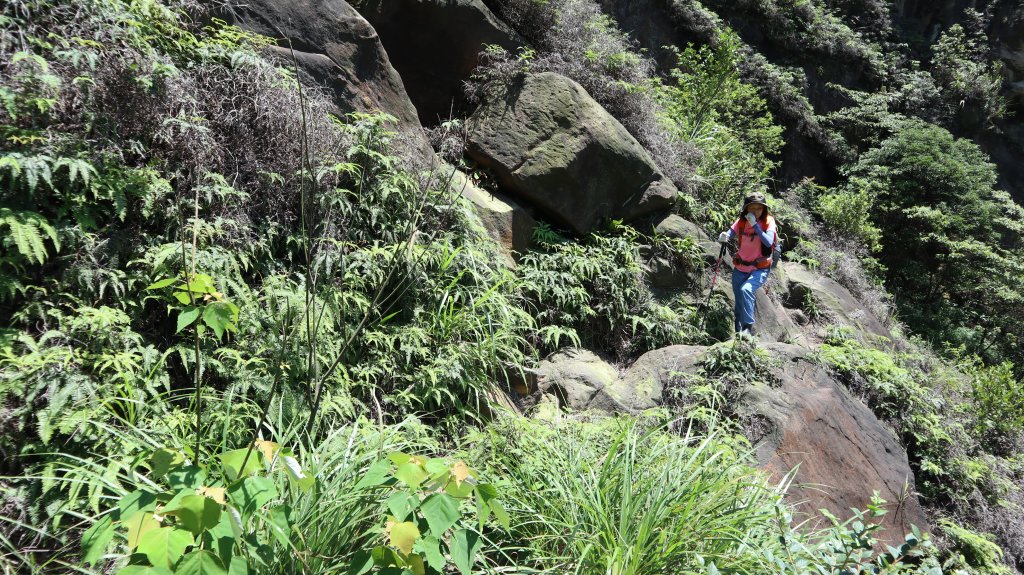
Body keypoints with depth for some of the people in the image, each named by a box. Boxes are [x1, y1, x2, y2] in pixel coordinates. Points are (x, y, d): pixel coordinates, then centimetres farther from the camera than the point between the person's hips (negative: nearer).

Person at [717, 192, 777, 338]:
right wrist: (723, 237, -31)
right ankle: (739, 331, 30)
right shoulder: (741, 221, -1)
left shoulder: (768, 222, -11)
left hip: (760, 269, -4)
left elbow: (768, 242, -25)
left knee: (746, 290, -30)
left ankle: (748, 327, -22)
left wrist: (755, 225, -27)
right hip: (740, 268, 4)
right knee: (739, 302, 12)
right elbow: (727, 236, -8)